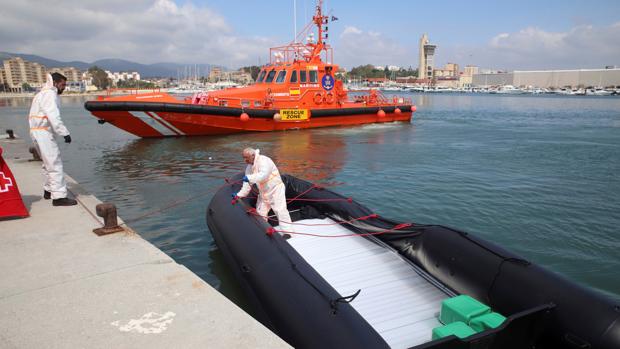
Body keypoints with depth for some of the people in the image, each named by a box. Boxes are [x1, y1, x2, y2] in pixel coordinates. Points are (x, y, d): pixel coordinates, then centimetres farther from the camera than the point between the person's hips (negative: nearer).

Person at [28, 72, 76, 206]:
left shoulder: (43, 93, 21)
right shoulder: (50, 94, -12)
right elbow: (54, 117, -23)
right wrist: (65, 133, -25)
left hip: (37, 131, 11)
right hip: (43, 132, -11)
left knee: (49, 163, 21)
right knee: (55, 163, -11)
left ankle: (48, 191, 32)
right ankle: (59, 197, -13)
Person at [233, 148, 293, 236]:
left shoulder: (264, 161, -21)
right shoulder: (249, 167, 6)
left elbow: (264, 175, -37)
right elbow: (247, 184, 9)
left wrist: (250, 178, -41)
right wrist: (239, 195, 2)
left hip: (275, 189, -9)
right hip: (263, 191, 9)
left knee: (280, 210, -12)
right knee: (260, 211, 13)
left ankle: (287, 231, -6)